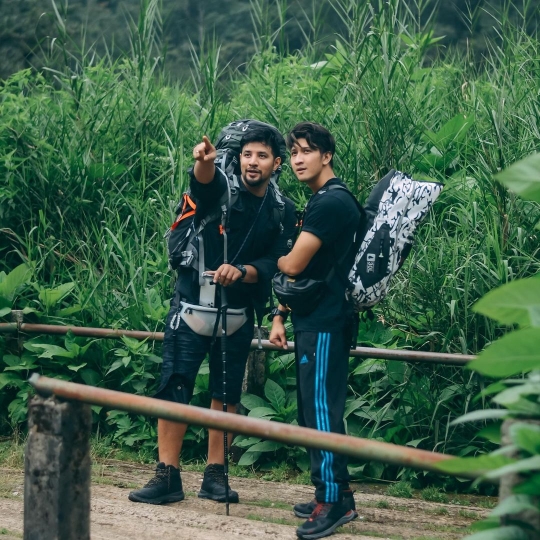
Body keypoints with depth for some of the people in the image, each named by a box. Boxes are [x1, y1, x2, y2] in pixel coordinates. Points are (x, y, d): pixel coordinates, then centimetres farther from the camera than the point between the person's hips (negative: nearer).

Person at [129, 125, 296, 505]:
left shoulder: (284, 212, 2)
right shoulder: (222, 189, -7)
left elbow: (277, 264, -7)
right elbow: (204, 182, -31)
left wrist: (241, 271, -27)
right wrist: (204, 162, -55)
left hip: (238, 314, 3)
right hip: (193, 304, -3)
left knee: (227, 395, 8)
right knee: (174, 389, -7)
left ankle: (215, 476, 17)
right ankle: (168, 477, -4)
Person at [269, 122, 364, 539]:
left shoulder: (331, 202, -15)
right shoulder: (321, 201, 17)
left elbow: (292, 266, -17)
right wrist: (280, 316, 17)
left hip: (326, 323, -11)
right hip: (313, 321, 11)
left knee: (321, 409, -9)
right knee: (316, 409, 14)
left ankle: (332, 500, -7)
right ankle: (338, 496, 20)